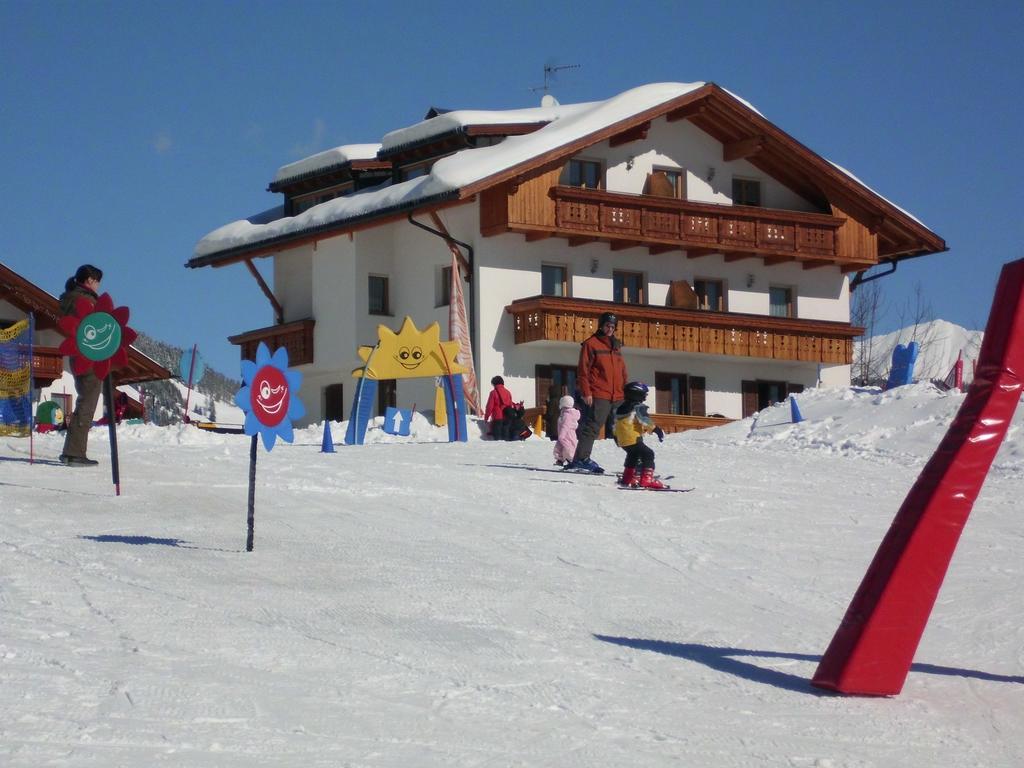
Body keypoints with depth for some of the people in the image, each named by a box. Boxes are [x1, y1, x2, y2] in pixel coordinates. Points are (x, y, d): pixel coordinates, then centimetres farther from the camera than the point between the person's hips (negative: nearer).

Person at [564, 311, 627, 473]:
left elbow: (623, 372, 24)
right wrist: (586, 392, -12)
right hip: (598, 397, -7)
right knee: (592, 428, -11)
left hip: (618, 397, 7)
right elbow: (583, 370, -5)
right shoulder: (591, 344, 0)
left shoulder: (616, 346, 20)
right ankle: (581, 459, -12)